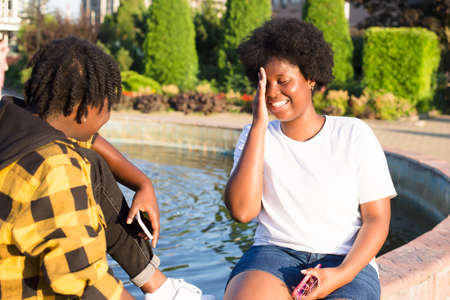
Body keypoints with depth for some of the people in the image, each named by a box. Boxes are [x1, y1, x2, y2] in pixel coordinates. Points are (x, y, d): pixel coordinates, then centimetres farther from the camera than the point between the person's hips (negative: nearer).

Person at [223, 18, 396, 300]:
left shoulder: (354, 134, 3)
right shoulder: (255, 136, 8)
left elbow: (377, 219, 2)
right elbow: (242, 211, -8)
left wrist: (341, 275, -15)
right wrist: (259, 126, -10)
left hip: (346, 263, -1)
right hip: (274, 255, 1)